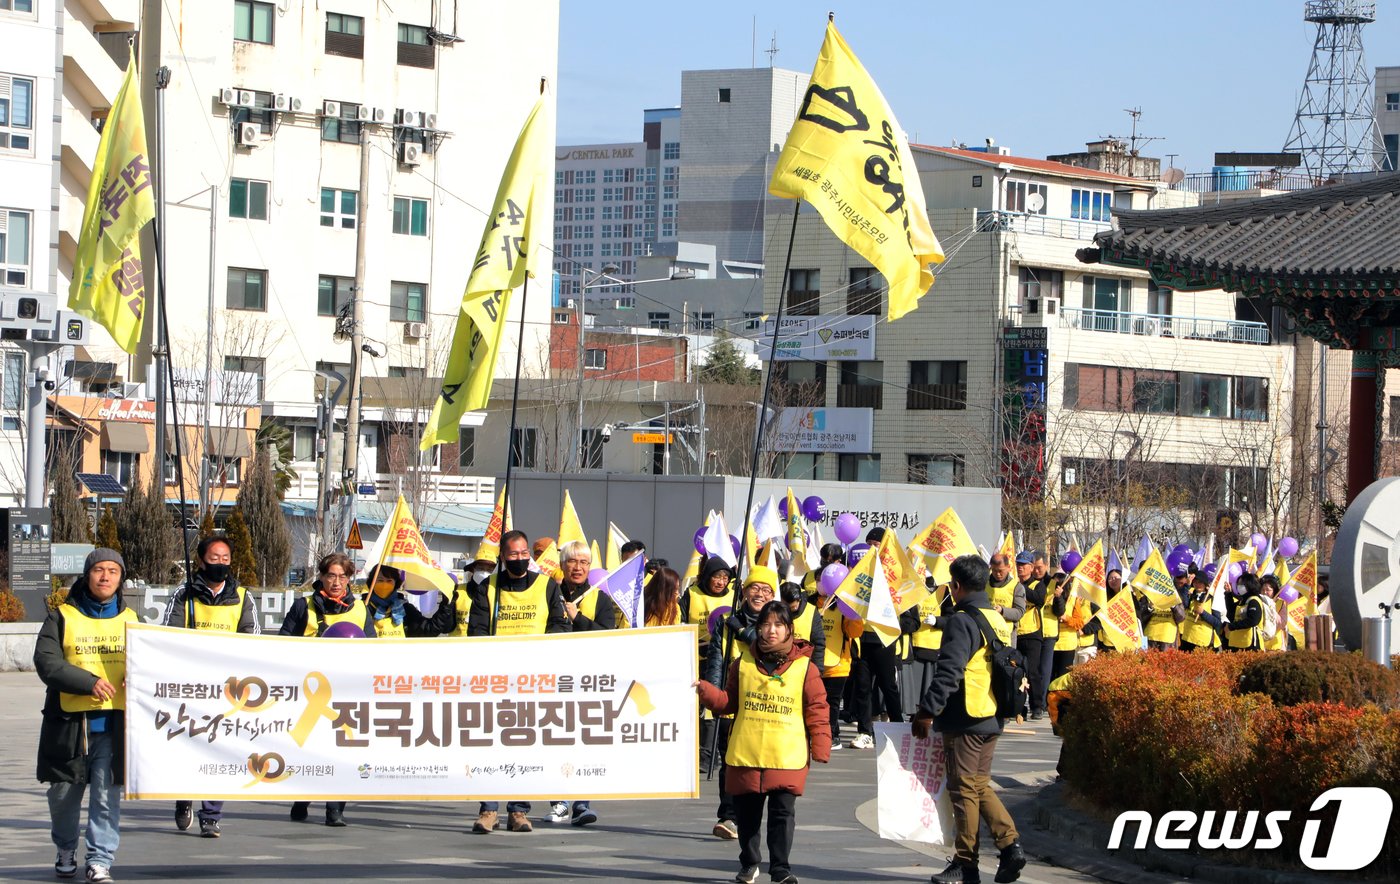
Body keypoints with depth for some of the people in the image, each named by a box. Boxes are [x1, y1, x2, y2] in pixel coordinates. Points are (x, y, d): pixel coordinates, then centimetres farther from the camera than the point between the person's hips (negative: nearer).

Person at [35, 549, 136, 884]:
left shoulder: (129, 619, 13)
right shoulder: (62, 617, 4)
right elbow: (46, 662, -7)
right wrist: (88, 682, -19)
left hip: (113, 723, 1)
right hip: (68, 721, -1)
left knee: (107, 794, -7)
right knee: (64, 793, 8)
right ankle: (66, 851, 31)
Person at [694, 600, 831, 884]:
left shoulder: (804, 667, 0)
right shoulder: (743, 664, 7)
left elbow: (817, 709, 2)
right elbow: (728, 701, 11)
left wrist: (820, 747, -2)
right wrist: (705, 691, -6)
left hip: (787, 757, -2)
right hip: (745, 755, 2)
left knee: (783, 813, -4)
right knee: (748, 813, 11)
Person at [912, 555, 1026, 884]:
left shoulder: (962, 621, -14)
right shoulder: (997, 620, 13)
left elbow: (948, 672, -21)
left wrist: (927, 711, -17)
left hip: (966, 719, -8)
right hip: (992, 718, 9)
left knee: (964, 788, -2)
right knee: (979, 784, 16)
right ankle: (1010, 844, 3)